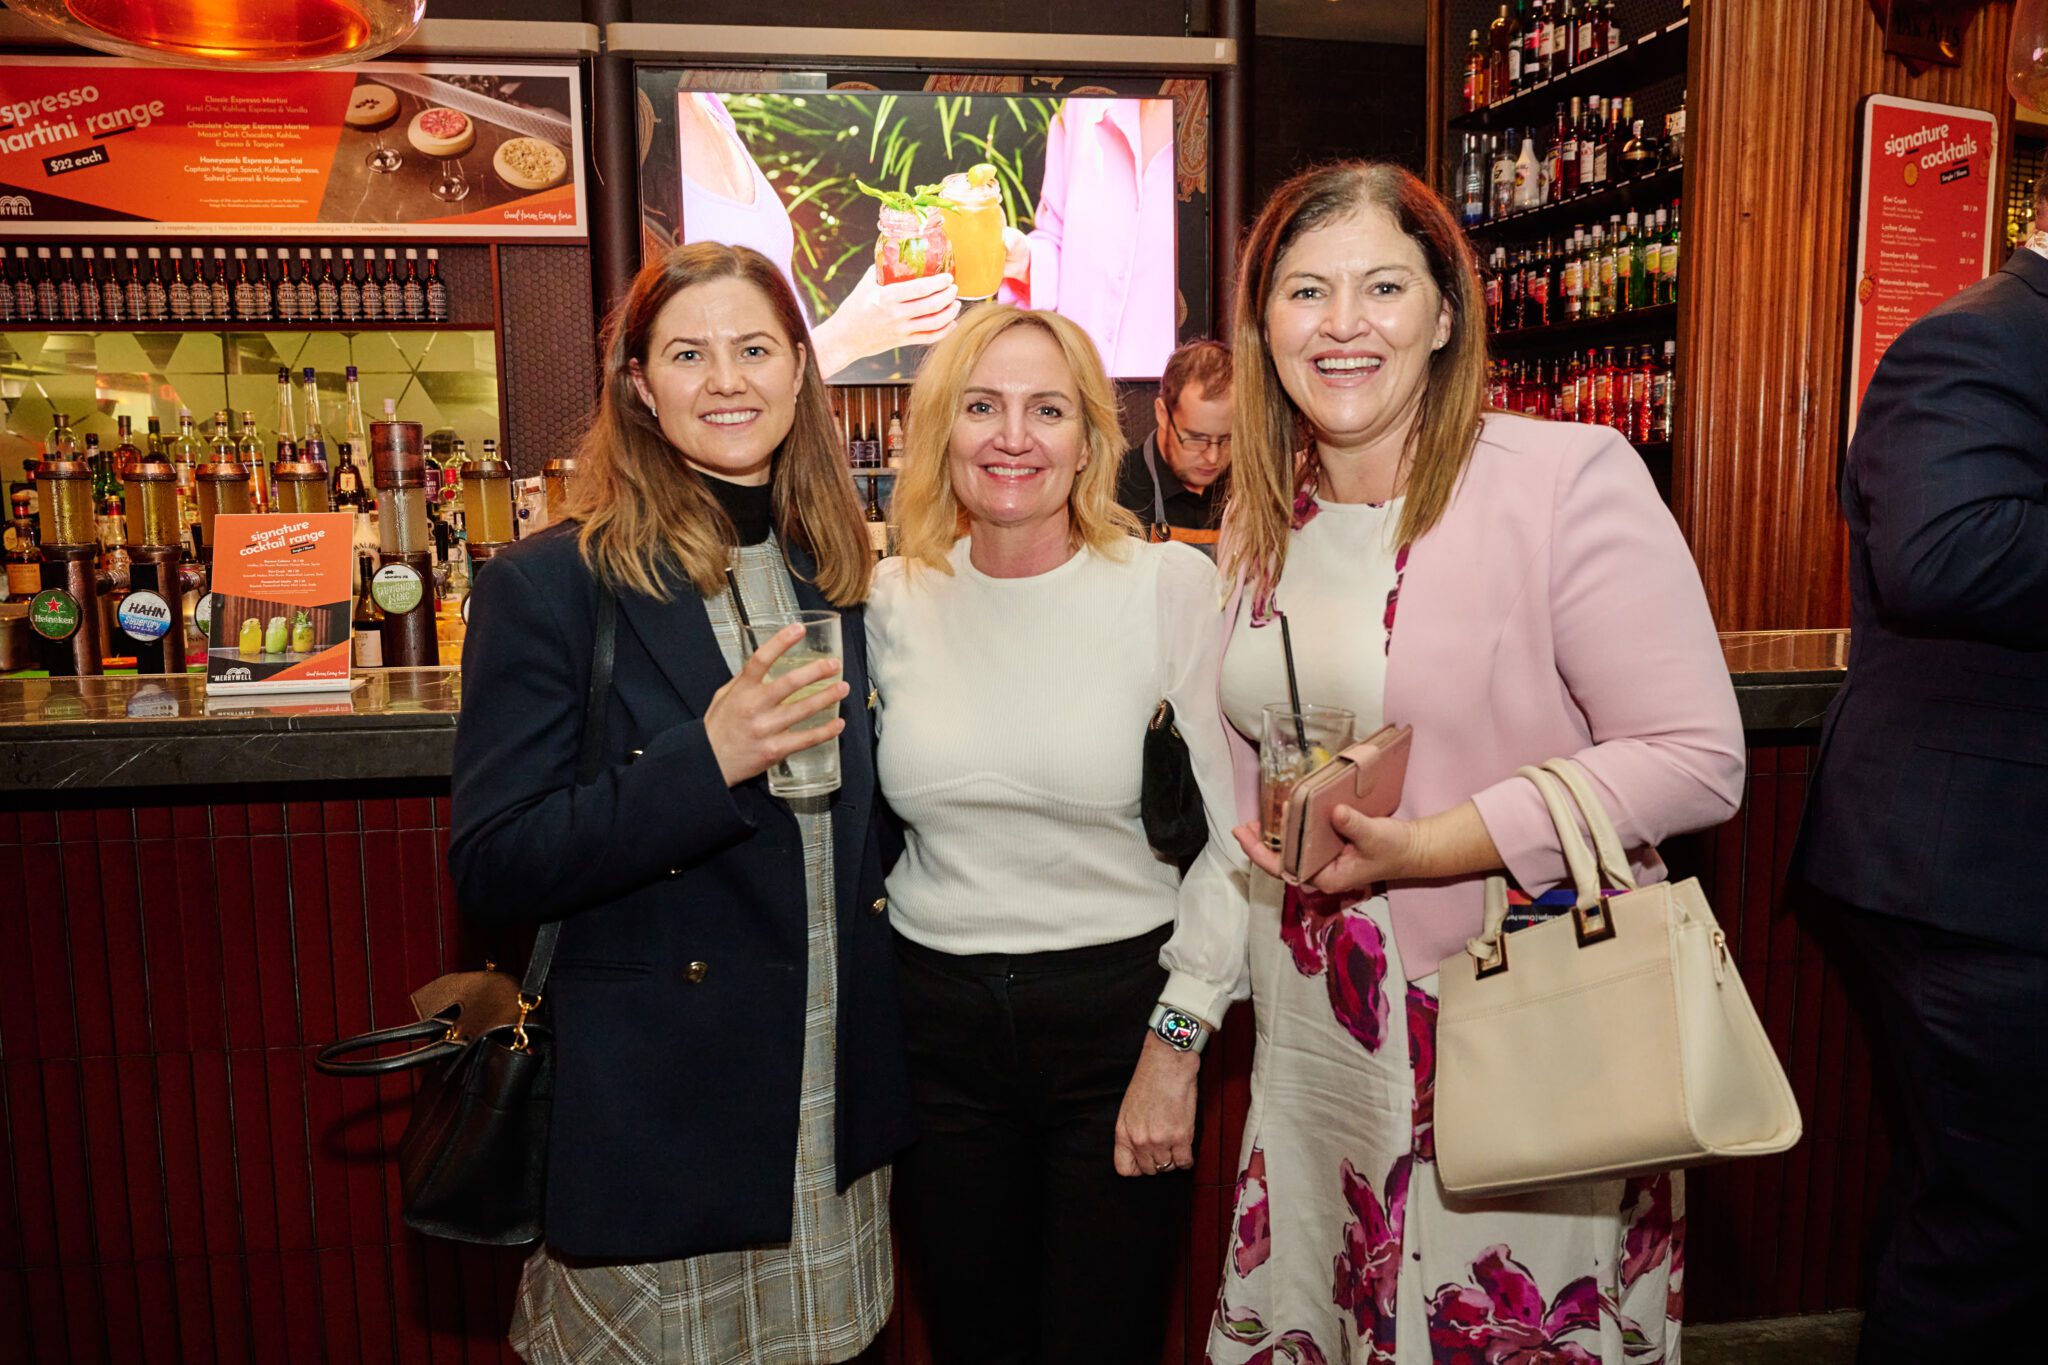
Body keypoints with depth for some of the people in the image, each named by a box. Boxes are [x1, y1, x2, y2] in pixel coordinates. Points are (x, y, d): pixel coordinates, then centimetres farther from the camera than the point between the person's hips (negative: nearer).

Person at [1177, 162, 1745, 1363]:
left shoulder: (1570, 478, -14)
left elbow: (1698, 758, -16)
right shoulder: (1264, 520, 6)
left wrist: (1428, 845, -23)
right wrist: (1182, 1018, 11)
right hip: (1315, 1037, 6)